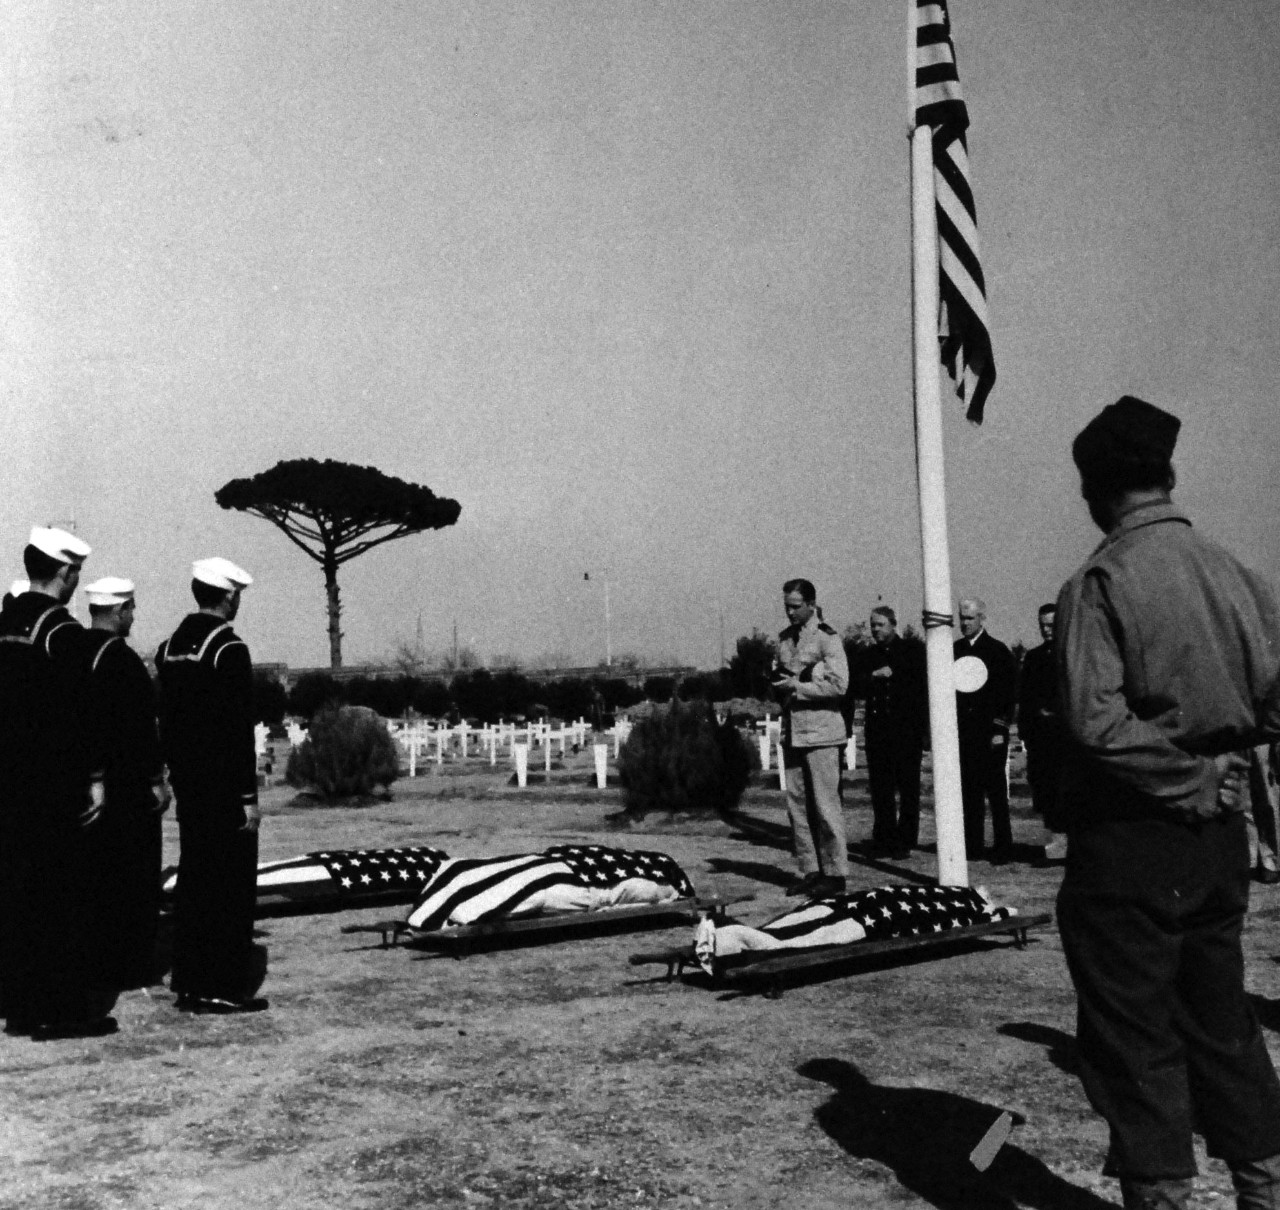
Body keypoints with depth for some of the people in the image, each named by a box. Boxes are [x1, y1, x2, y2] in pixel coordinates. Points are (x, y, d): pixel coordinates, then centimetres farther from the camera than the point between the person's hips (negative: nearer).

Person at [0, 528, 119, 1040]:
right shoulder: (63, 632, -15)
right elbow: (79, 711, -17)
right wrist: (95, 778, -12)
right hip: (58, 783, -8)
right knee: (63, 892, -1)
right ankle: (63, 1010, 3)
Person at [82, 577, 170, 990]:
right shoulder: (122, 659, -17)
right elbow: (139, 727, -19)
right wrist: (156, 780, -13)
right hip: (128, 785, -8)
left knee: (94, 874, 15)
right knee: (134, 877, 2)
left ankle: (93, 961, 24)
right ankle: (130, 966, 8)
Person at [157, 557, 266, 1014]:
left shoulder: (169, 648, 9)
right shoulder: (229, 649, -15)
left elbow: (166, 721, 12)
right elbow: (239, 729, -17)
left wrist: (175, 772, 18)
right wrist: (248, 796, -15)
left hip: (187, 783, 8)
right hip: (224, 786, -8)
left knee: (193, 878, 14)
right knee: (231, 882, -1)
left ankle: (189, 981, 20)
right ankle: (224, 987, 2)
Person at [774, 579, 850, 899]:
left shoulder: (827, 638, -7)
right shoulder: (784, 638, 15)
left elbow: (838, 683, -15)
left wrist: (798, 686, -15)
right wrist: (778, 683, 4)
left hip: (821, 730, -7)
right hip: (792, 729, 7)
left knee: (825, 803, -4)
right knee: (797, 803, 7)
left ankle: (835, 873, 3)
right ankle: (809, 870, 15)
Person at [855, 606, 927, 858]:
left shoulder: (914, 651, 4)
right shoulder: (867, 656, 14)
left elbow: (922, 685, 1)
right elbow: (858, 688, 4)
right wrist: (874, 676, -12)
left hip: (907, 729, -3)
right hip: (877, 730, 3)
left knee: (908, 787, 0)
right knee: (879, 788, 4)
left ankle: (905, 841, 5)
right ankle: (883, 839, 12)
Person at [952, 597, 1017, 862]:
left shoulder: (998, 651, 0)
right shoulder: (954, 651, 13)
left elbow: (1008, 692, -3)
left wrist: (1000, 729, -9)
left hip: (990, 732, -4)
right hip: (962, 730, 4)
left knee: (996, 791, -3)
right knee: (969, 791, 4)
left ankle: (1002, 847, 3)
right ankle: (972, 846, 9)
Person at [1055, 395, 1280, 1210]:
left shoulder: (1100, 582, -14)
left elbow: (1096, 721, -23)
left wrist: (1182, 777, -12)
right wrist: (1215, 757, 10)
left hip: (1130, 838, -6)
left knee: (1133, 1035, 7)